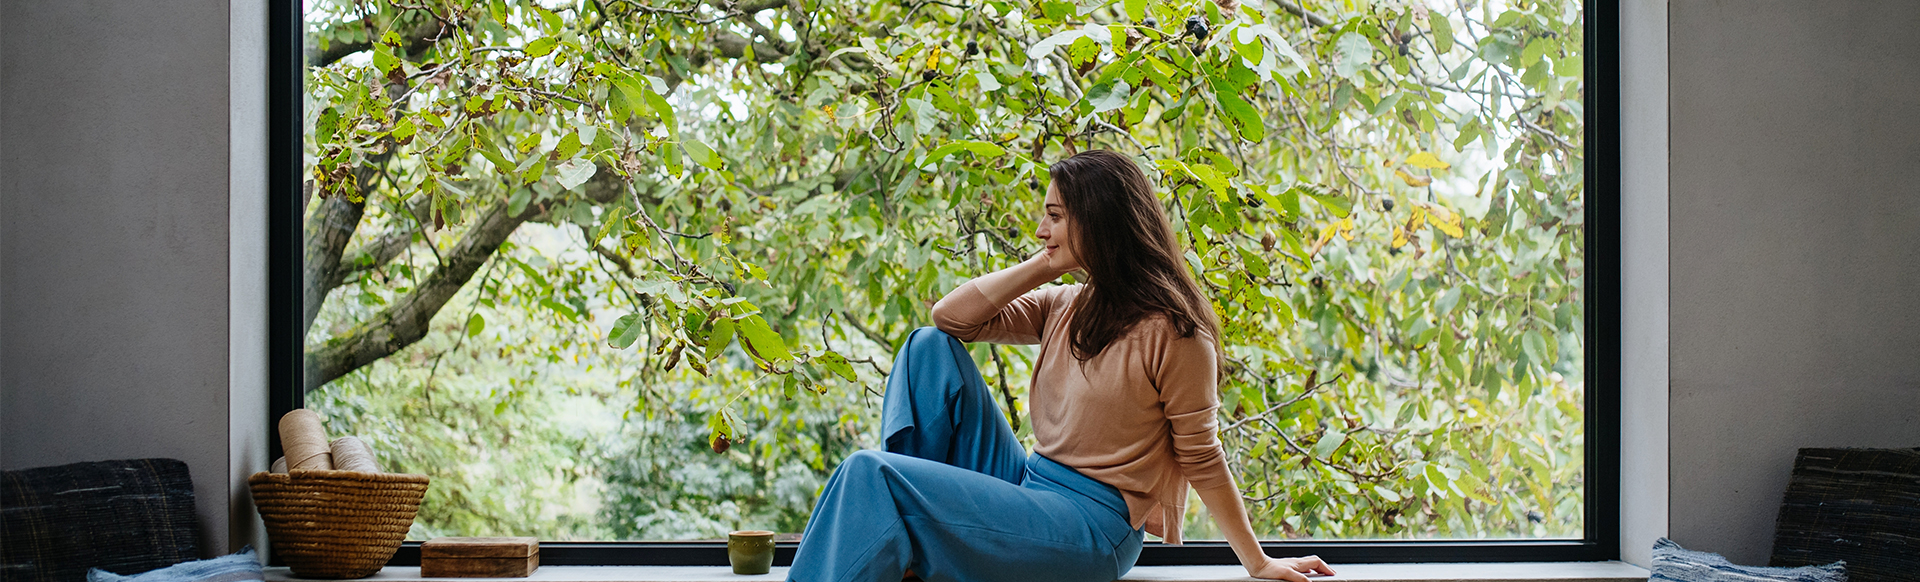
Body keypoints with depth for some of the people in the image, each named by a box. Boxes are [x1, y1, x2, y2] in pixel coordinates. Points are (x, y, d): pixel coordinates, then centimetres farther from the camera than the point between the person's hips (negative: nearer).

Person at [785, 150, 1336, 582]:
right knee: (931, 347, -1)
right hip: (1028, 488, 8)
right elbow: (951, 316, 6)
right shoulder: (1065, 306, 10)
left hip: (1090, 526, -8)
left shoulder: (1171, 331, -13)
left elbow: (1202, 459, -7)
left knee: (870, 473, -21)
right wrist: (1046, 264, 2)